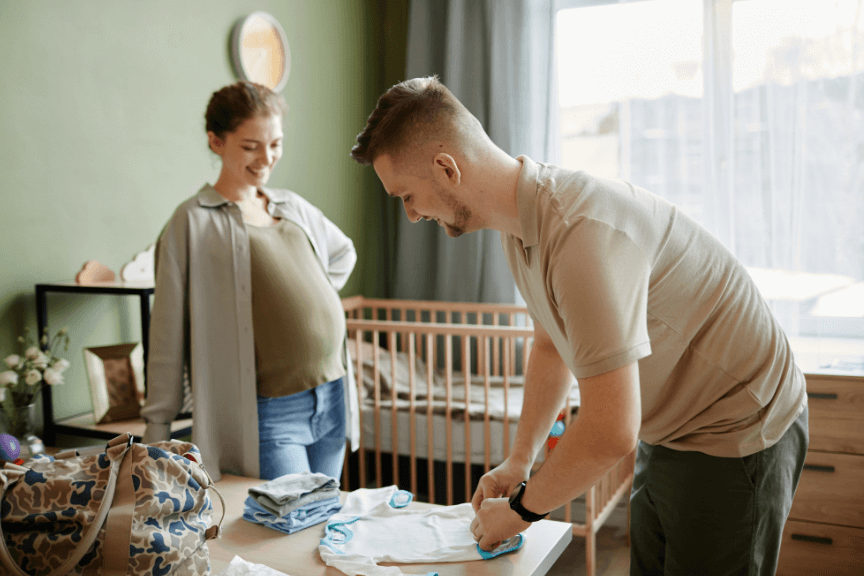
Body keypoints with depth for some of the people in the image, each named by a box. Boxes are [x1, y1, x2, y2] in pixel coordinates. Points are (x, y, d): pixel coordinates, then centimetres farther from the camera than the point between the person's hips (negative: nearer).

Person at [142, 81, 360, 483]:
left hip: (332, 400, 6)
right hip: (268, 414, -6)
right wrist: (157, 427, -5)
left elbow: (342, 252, 30)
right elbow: (169, 335, -6)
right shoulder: (193, 221, -6)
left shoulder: (295, 208, 10)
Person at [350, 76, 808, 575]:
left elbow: (610, 433, -33)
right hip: (667, 435, 8)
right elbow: (552, 345, 13)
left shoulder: (581, 233, -33)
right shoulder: (521, 221, -2)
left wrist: (521, 508, -16)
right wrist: (518, 461, 9)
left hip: (734, 440, -8)